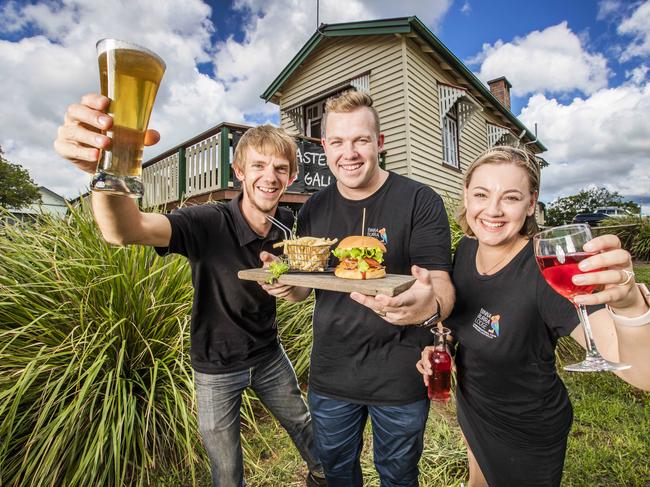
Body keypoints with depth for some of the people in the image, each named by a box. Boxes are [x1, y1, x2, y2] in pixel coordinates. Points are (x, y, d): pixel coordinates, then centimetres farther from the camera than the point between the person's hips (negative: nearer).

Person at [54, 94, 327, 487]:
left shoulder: (290, 225, -12)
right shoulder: (209, 224, -27)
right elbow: (125, 230, -43)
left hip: (269, 355, 4)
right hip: (218, 366, -3)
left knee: (303, 425, 26)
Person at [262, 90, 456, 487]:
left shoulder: (420, 201, -14)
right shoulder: (314, 209, -1)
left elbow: (442, 286, -16)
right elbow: (303, 287, 7)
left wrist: (429, 307, -39)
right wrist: (285, 286, -16)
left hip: (400, 378, -3)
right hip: (329, 376, 4)